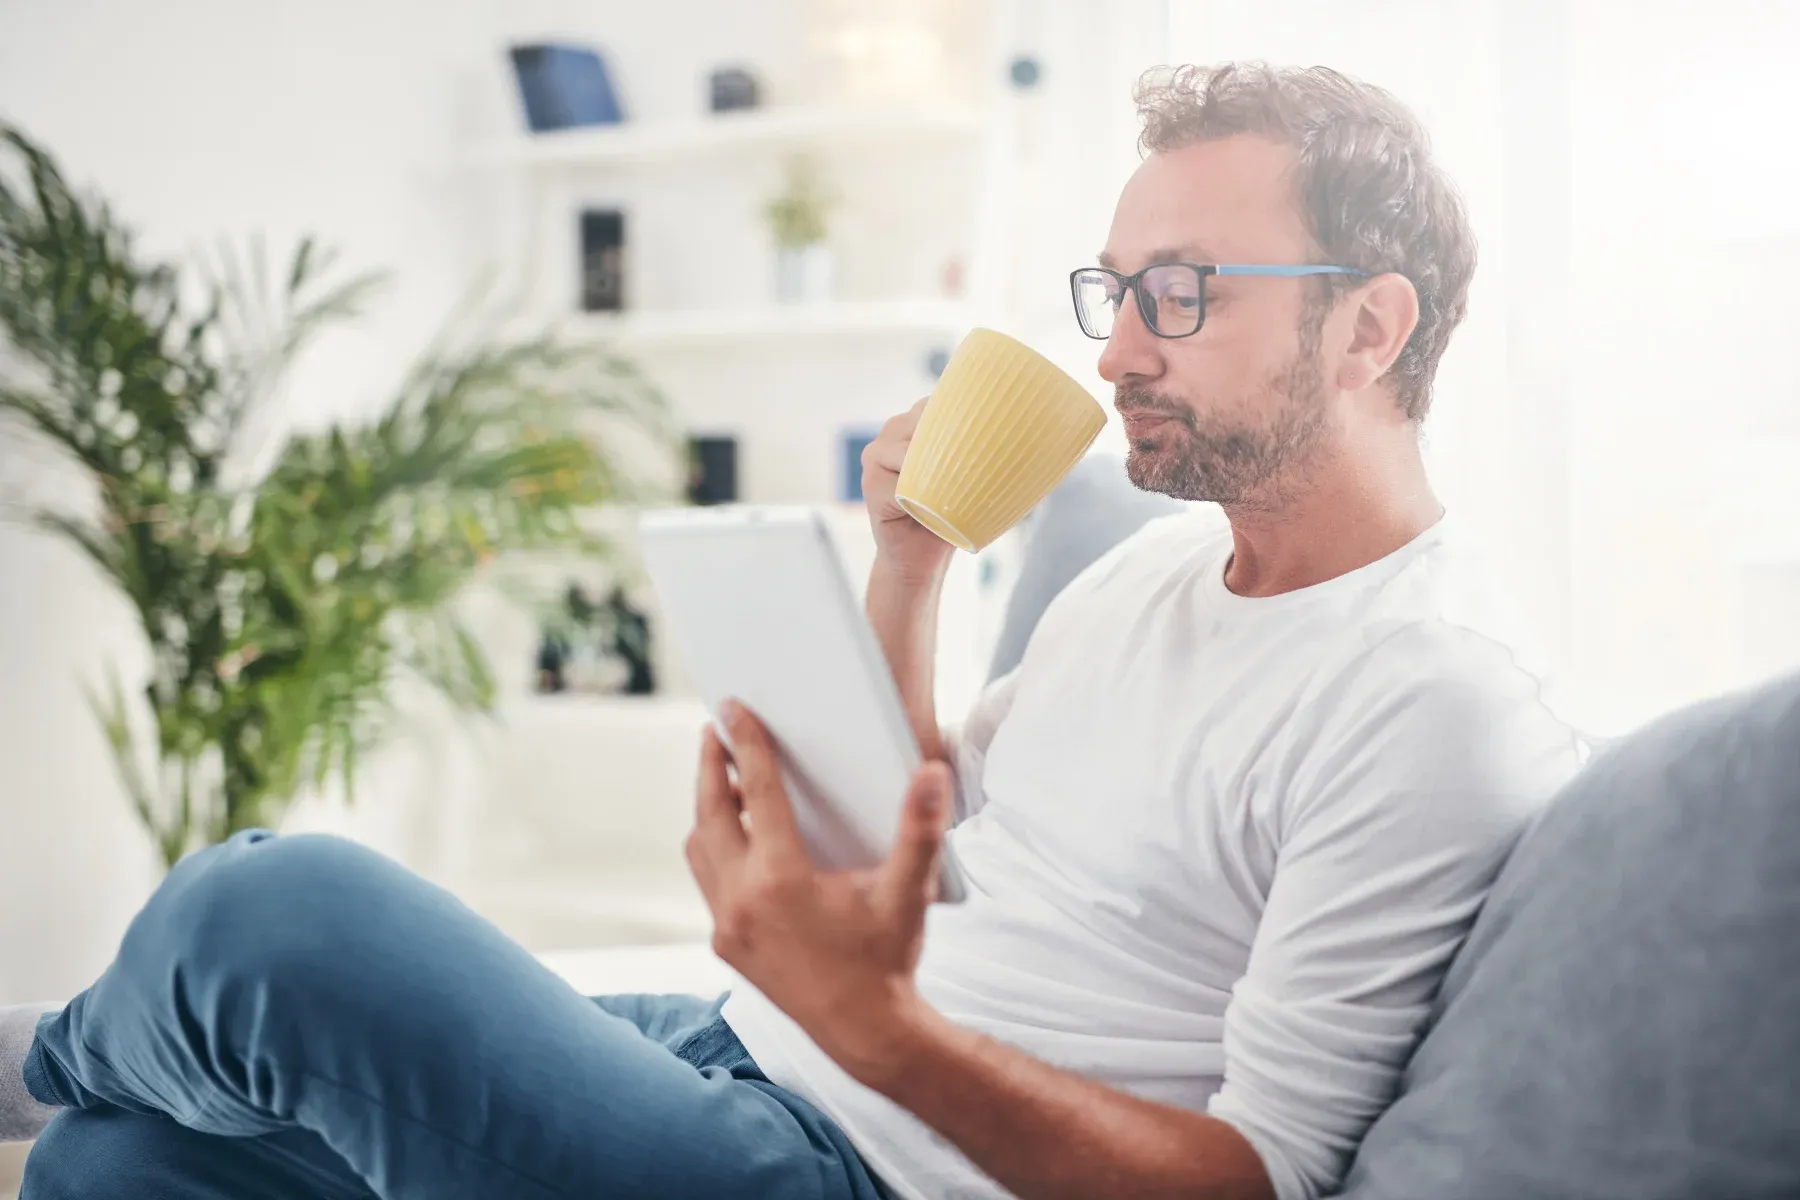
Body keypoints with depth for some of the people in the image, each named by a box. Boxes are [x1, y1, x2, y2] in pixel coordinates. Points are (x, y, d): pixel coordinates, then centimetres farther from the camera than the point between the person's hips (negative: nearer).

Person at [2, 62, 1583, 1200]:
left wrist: (884, 1027, -33)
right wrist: (907, 571, 6)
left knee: (271, 909, -22)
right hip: (735, 1052, 9)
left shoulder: (1434, 708, -16)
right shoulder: (1164, 562, 14)